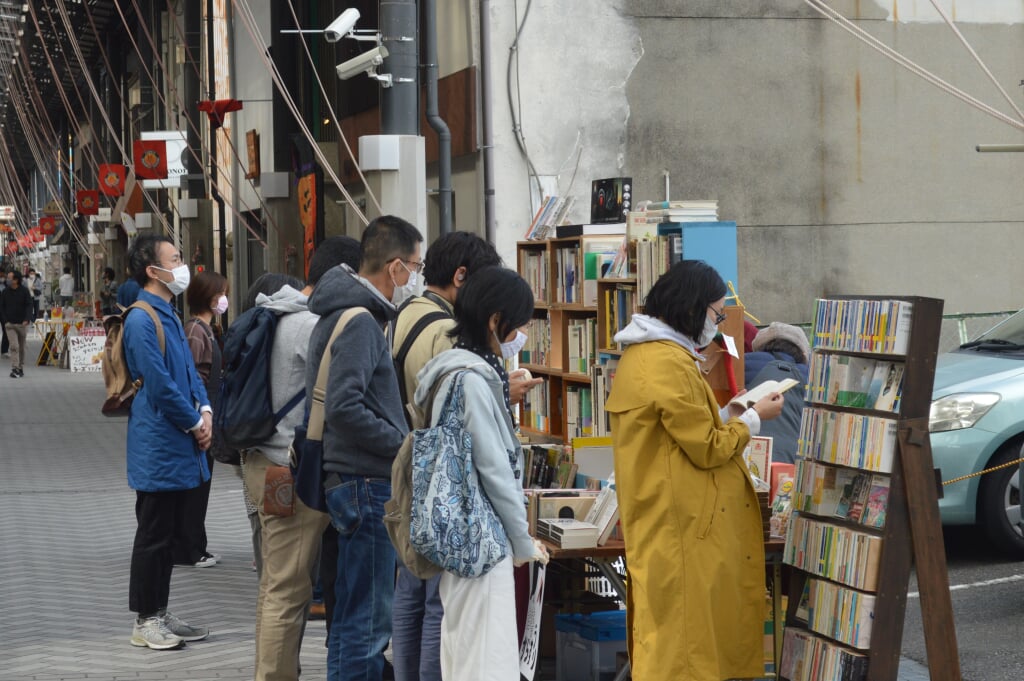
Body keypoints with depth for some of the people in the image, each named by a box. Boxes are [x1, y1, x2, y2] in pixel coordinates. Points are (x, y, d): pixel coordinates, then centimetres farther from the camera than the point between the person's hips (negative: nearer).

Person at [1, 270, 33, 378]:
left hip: (22, 324, 0)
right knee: (14, 346, -14)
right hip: (10, 324, 0)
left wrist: (26, 320, -18)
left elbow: (29, 306, -5)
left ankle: (21, 368, 22)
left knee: (22, 347, 10)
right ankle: (14, 369, -16)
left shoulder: (24, 291, -3)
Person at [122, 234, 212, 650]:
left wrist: (205, 410, 1)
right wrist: (195, 423, -10)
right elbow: (160, 384, -20)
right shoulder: (142, 320, -17)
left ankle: (161, 614, 21)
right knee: (154, 535, -2)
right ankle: (145, 622, 5)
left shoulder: (169, 316, 14)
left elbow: (189, 371, 18)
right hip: (159, 448, -9)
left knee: (169, 534, 14)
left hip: (179, 446, 9)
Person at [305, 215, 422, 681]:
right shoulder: (360, 322, -16)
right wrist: (405, 444, -16)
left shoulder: (343, 314, 15)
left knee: (354, 616, 18)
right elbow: (344, 409, -25)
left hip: (358, 482, 10)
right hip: (366, 483, -10)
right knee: (367, 621, -7)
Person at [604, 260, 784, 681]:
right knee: (685, 622, -4)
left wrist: (727, 415, 13)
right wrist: (754, 418, -3)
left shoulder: (641, 353, 12)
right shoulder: (670, 363, -20)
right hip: (681, 523, -10)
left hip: (661, 517, 10)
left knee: (668, 623, 14)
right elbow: (708, 449, -16)